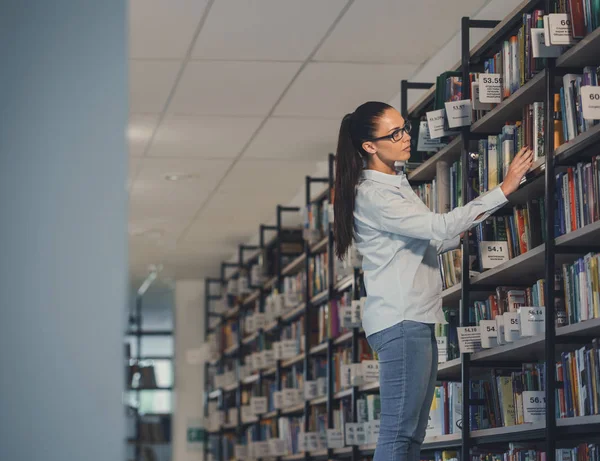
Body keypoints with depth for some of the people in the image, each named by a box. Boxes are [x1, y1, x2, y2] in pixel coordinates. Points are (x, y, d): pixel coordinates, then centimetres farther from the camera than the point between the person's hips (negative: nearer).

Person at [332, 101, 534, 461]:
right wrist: (504, 190, -23)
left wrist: (460, 235, 8)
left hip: (418, 318, 10)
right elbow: (438, 227, -23)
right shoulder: (372, 194, -13)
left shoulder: (397, 184, 18)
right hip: (399, 320, -10)